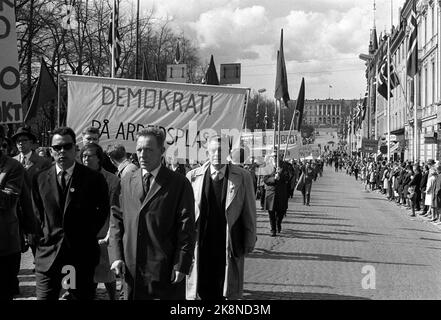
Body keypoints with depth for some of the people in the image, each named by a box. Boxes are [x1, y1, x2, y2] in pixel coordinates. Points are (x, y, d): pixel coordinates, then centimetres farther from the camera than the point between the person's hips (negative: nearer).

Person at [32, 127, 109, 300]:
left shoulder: (94, 179, -3)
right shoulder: (40, 179, 5)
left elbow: (102, 211, 4)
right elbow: (37, 214, 13)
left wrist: (87, 234, 0)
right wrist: (44, 236, 5)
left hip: (81, 254, -1)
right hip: (48, 253, 2)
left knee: (82, 296, 8)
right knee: (44, 297, 1)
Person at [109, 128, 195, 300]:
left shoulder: (179, 184, -1)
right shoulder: (126, 182, 12)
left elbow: (186, 228, -4)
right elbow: (116, 221, 12)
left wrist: (181, 265, -10)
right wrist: (116, 256, 1)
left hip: (165, 271, -3)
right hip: (131, 269, 4)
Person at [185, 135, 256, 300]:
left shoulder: (242, 177, -1)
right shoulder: (193, 177, 2)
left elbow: (249, 212, 3)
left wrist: (249, 242, 2)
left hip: (230, 247, -1)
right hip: (201, 247, 1)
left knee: (228, 293, 6)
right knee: (203, 292, 6)